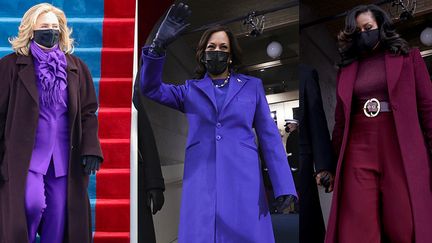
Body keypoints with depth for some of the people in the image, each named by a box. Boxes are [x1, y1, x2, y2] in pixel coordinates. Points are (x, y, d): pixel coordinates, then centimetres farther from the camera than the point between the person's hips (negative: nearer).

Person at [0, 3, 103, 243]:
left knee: (58, 222, 7)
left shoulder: (76, 67, 7)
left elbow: (88, 112, 6)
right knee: (32, 204, -20)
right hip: (25, 156, -3)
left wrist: (90, 148, -5)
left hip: (63, 159, 3)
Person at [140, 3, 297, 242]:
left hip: (243, 181, 0)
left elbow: (269, 137, 7)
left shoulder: (252, 86, 11)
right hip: (201, 183, 1)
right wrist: (159, 45, -16)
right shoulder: (190, 90, 14)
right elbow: (151, 88, 0)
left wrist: (284, 185, -3)